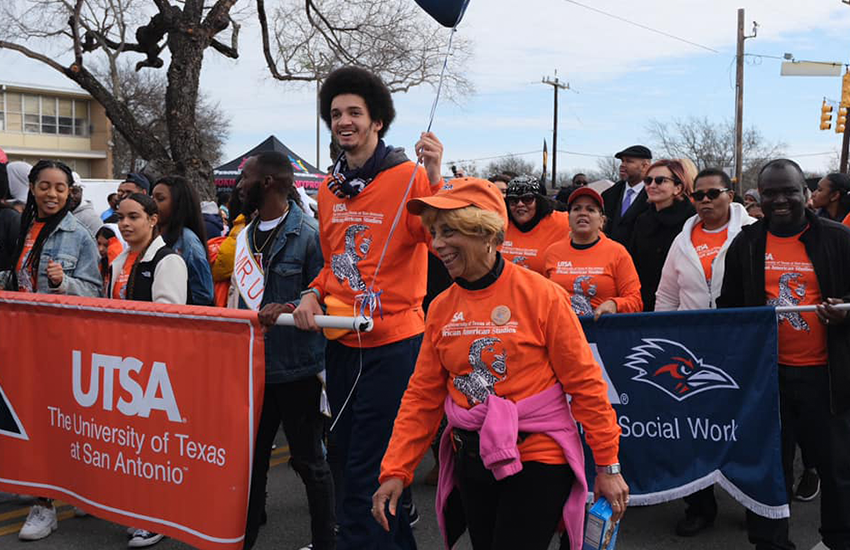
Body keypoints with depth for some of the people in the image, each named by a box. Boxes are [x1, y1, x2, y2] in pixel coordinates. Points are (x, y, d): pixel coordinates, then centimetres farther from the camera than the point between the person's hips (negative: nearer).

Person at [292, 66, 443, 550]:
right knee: (344, 457, 18)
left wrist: (433, 177, -32)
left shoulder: (407, 177, -9)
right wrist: (315, 294, 4)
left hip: (392, 341, -8)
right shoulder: (330, 188, 11)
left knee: (365, 472, -3)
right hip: (341, 341, 8)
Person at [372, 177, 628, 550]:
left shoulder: (541, 295, -12)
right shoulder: (441, 308, 2)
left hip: (538, 455, -5)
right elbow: (423, 394, 5)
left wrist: (607, 466, -7)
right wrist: (395, 471, 0)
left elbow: (585, 383, -9)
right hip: (472, 460, 5)